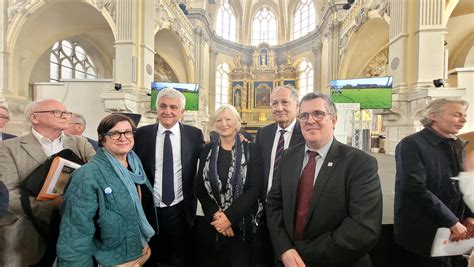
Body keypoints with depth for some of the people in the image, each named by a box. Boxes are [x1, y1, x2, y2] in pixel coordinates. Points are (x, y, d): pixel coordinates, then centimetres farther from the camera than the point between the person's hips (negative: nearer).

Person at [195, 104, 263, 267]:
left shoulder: (252, 150, -7)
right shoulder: (207, 150, 2)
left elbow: (255, 189, -12)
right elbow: (199, 187, 1)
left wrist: (230, 216, -17)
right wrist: (215, 214, -12)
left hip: (241, 224, -2)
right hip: (212, 223, 3)